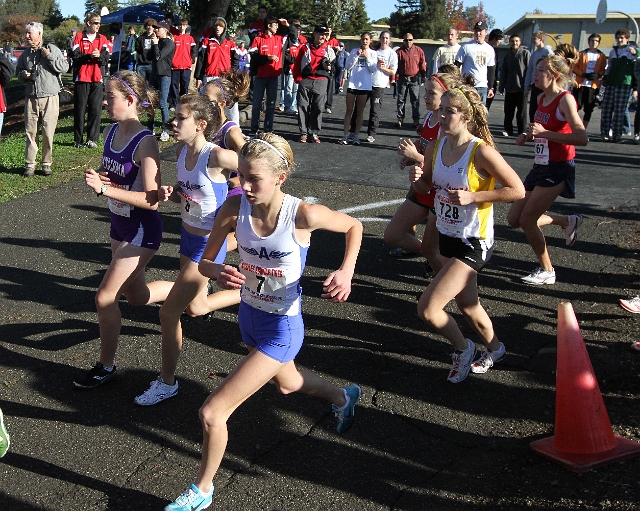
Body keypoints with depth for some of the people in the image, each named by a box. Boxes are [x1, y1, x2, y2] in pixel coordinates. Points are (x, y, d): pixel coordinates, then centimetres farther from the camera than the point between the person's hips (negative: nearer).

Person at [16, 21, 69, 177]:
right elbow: (18, 71, 23)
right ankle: (30, 164, 9)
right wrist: (23, 74, 1)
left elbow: (64, 67, -8)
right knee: (30, 131, 2)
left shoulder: (52, 49, 0)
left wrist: (49, 56, -15)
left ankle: (47, 164, 11)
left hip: (49, 98, -3)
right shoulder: (25, 54, 12)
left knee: (48, 132, -1)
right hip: (31, 98, 3)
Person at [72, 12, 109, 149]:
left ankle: (92, 139, 6)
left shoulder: (102, 39, 10)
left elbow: (106, 60, 2)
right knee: (80, 110, 2)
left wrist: (99, 56, -18)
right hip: (82, 78, -2)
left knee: (96, 110, -1)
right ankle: (78, 140, 7)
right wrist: (89, 56, -21)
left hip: (97, 79, 2)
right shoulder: (79, 37, 2)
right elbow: (76, 58, -6)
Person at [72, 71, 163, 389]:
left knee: (105, 297, -6)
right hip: (119, 224, 9)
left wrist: (104, 189, -31)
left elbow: (152, 200, -27)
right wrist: (94, 177, -9)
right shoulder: (110, 132, 0)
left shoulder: (145, 143, -24)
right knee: (136, 296, 22)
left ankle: (106, 367, 11)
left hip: (142, 231, -9)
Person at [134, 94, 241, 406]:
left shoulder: (217, 157, -24)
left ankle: (167, 382, 15)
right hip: (188, 237, 8)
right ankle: (247, 295, 48)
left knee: (169, 312, -3)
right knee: (194, 307, 23)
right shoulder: (181, 151, -1)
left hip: (208, 244, -8)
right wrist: (169, 194, -10)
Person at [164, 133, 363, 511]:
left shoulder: (303, 215, -26)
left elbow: (354, 226, -7)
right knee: (286, 383, 35)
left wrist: (346, 272, -21)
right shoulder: (234, 209, -17)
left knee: (213, 412, -8)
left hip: (280, 330, -6)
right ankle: (344, 397, 67)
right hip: (249, 317, 6)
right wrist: (218, 272, -30)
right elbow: (204, 261, -7)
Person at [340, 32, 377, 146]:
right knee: (349, 111, 2)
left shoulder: (373, 53, 4)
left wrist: (367, 57, -10)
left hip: (365, 86, 0)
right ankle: (346, 135, 5)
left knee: (360, 112, 5)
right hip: (352, 84, 0)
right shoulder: (354, 51, 5)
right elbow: (348, 67, -2)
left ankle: (356, 135, 10)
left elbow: (373, 69, -4)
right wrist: (356, 56, -11)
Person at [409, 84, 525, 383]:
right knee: (467, 305, 25)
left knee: (427, 309, -12)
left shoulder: (481, 151, -22)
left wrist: (473, 196, -25)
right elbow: (425, 188, 11)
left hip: (473, 243, -7)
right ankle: (494, 349, 51)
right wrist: (417, 178, -12)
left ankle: (463, 349, 17)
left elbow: (517, 190, -18)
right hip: (447, 236, 7)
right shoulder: (435, 148, -3)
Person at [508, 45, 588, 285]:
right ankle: (568, 222, 28)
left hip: (558, 169, -9)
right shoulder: (542, 98, 8)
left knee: (527, 220, -9)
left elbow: (582, 138, -27)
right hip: (540, 166, 9)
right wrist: (527, 137, 5)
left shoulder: (565, 99, -16)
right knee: (514, 219, 8)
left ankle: (547, 271, 10)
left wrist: (545, 133, -30)